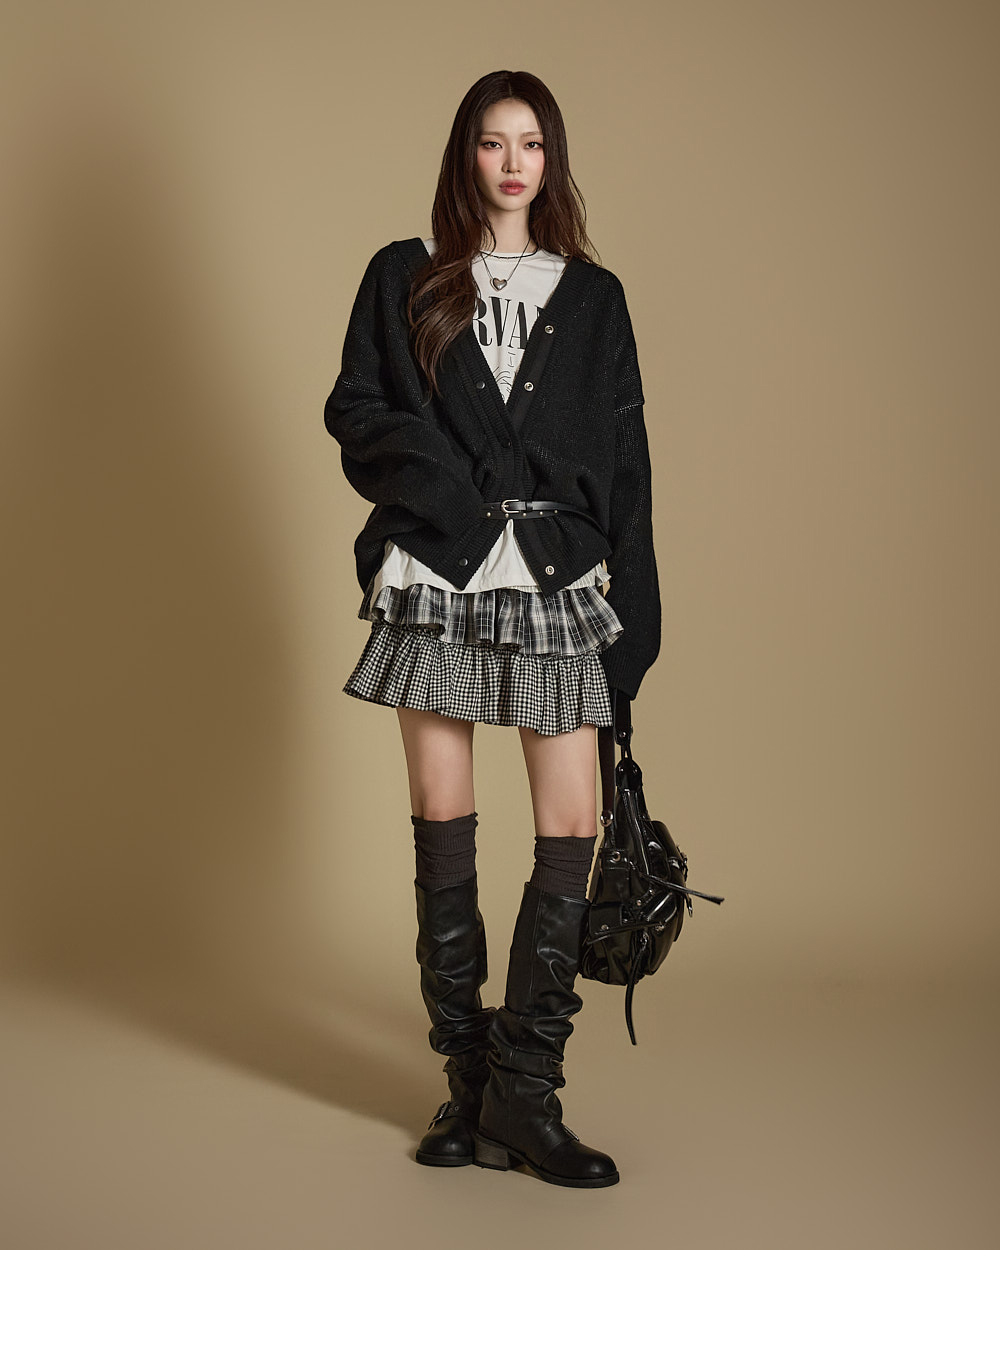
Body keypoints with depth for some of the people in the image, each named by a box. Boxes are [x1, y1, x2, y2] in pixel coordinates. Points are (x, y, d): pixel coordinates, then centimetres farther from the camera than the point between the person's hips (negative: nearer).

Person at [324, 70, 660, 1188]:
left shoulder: (592, 297, 13)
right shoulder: (404, 278, 12)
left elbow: (626, 463, 11)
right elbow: (354, 410, 8)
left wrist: (634, 614, 4)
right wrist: (447, 484, -9)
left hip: (558, 582, 1)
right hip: (436, 574, 0)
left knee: (571, 831, -6)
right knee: (442, 825, 2)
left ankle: (523, 1096, 2)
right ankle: (470, 1080, 13)